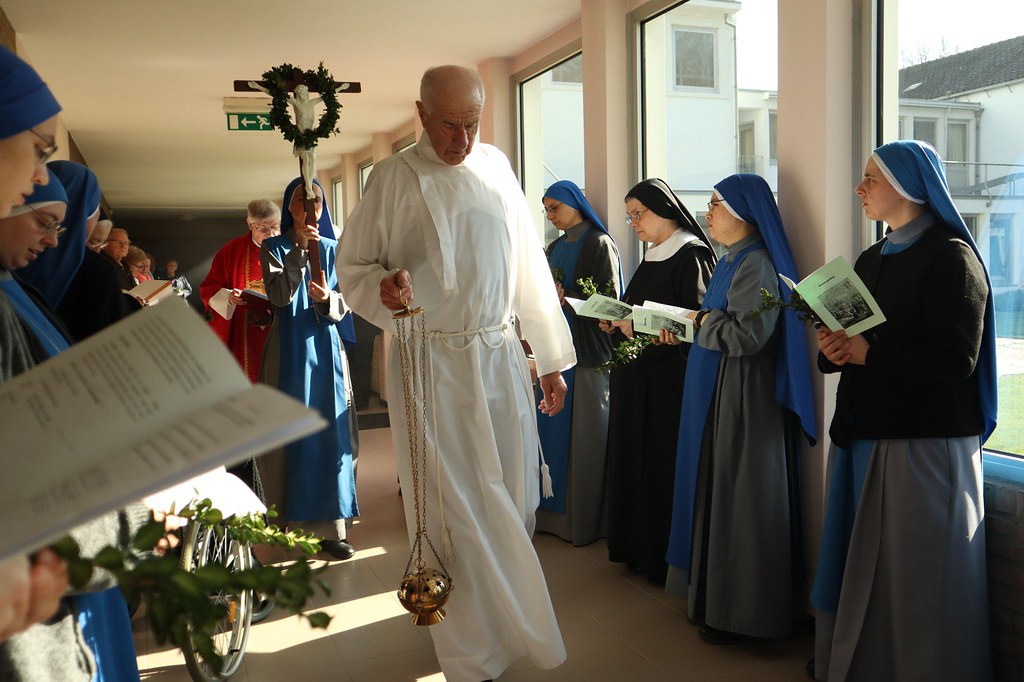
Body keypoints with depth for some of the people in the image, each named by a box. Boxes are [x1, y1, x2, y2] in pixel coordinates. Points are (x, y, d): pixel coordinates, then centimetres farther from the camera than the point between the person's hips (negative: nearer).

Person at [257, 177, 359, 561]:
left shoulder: (332, 249, 10)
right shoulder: (274, 248, 4)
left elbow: (345, 305, 6)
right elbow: (279, 296, -12)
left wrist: (328, 299, -16)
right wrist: (299, 250, -21)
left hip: (325, 345, 2)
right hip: (289, 347, -2)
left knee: (331, 432, -2)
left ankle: (330, 527, 3)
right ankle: (291, 522, 11)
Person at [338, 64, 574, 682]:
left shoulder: (497, 167, 8)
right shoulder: (394, 178, -2)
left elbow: (528, 264, 10)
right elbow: (353, 265, 1)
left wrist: (552, 358, 9)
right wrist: (381, 288, -24)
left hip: (500, 357, 4)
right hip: (430, 364, -3)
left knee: (512, 503, 10)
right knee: (455, 511, 2)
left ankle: (506, 620, 33)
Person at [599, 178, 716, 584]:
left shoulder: (691, 256, -11)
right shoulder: (652, 257, 17)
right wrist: (617, 323, 4)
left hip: (669, 380, -9)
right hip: (637, 377, 9)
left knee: (664, 463, -3)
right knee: (635, 459, 13)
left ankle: (667, 559, 10)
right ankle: (639, 549, 25)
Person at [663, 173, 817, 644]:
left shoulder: (756, 264, -16)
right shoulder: (733, 260, 15)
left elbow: (748, 335, -23)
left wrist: (703, 320, -9)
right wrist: (689, 327, 4)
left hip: (745, 398, -10)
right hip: (718, 394, 10)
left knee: (741, 496, -1)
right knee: (718, 491, 14)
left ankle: (744, 613, 12)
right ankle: (715, 598, 27)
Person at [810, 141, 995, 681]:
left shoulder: (950, 257, -9)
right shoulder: (871, 260, 15)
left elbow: (955, 358, -18)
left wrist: (868, 353, -15)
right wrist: (832, 348, -4)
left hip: (926, 443, -7)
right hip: (864, 434, 7)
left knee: (916, 576, 2)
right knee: (862, 568, 13)